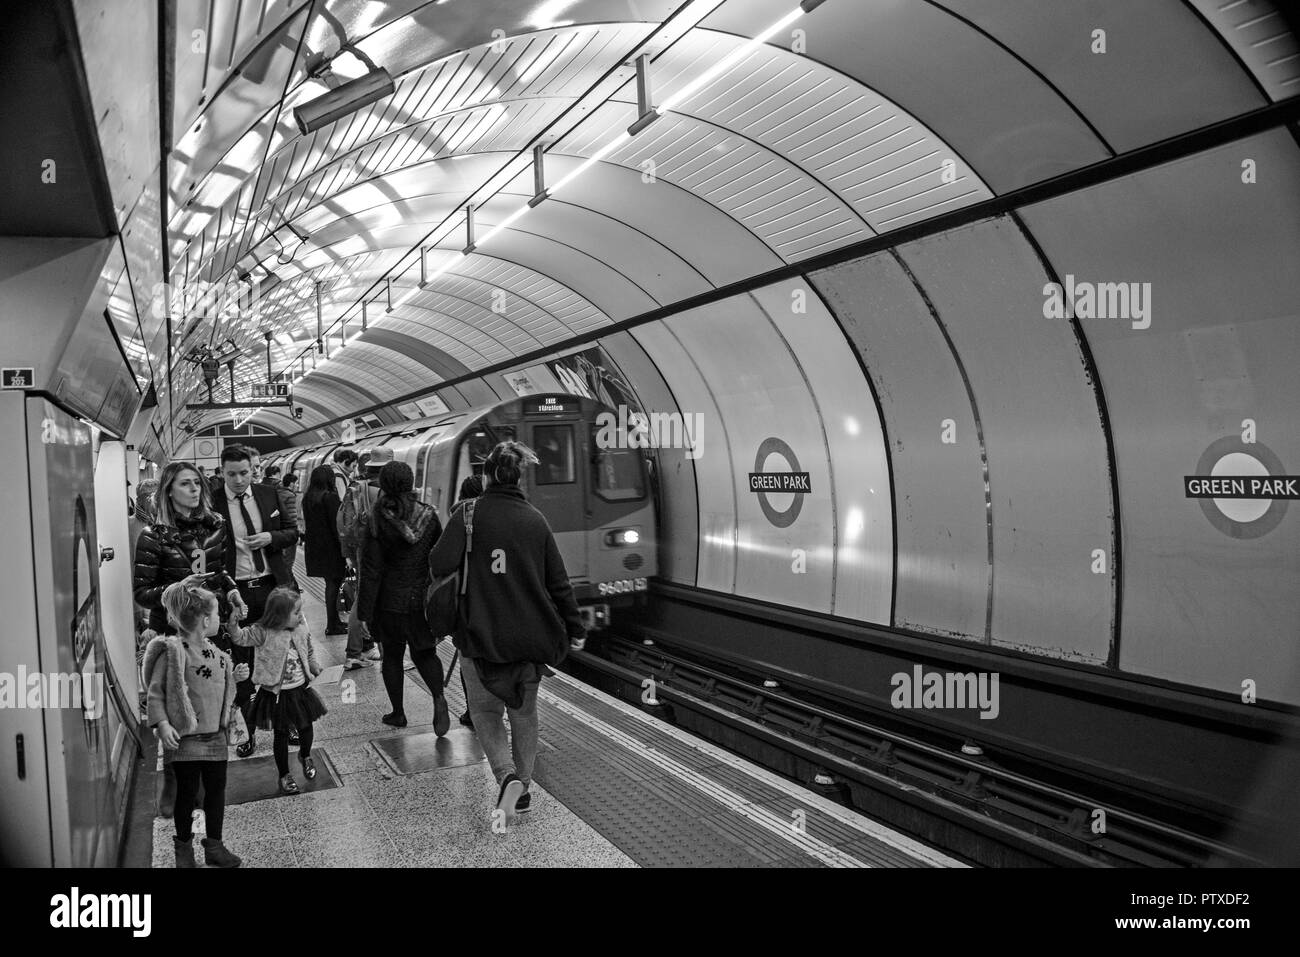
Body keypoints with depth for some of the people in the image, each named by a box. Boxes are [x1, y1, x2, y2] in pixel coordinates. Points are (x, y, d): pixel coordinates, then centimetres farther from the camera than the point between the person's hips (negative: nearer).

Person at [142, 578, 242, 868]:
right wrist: (163, 724, -22)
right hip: (187, 738, -6)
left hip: (216, 737, 6)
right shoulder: (172, 651, -13)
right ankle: (184, 847, 28)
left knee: (216, 792, 13)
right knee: (187, 794, 8)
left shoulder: (215, 652, 8)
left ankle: (214, 846, 26)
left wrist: (237, 675, 6)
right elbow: (155, 692, -14)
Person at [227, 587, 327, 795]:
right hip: (277, 693, -4)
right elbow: (240, 637, -27)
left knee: (306, 727, 15)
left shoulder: (301, 628, -3)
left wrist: (314, 667, 7)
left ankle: (305, 756, 47)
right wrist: (233, 622, -42)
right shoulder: (264, 632, -19)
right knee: (281, 734, 8)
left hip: (300, 688, 4)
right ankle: (284, 775, 27)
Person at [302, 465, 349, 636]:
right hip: (331, 548, -7)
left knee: (331, 583, 16)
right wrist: (345, 550, -14)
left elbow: (308, 523, 12)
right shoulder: (330, 497, -16)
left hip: (314, 548, 7)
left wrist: (309, 544, 19)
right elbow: (336, 526, -17)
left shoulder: (307, 498, 7)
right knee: (333, 583, 1)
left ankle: (335, 621, 26)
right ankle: (332, 626, 6)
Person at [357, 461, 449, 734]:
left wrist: (364, 612, -5)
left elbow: (371, 570, -11)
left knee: (392, 655, 15)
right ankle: (438, 696, -10)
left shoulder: (378, 520, -13)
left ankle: (397, 713, 23)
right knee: (424, 652, 15)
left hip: (390, 601, -2)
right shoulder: (428, 516, -4)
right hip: (424, 599, 2)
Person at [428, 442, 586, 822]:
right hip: (531, 637, 3)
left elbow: (439, 565, -17)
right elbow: (559, 582, 5)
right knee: (524, 713, 18)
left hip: (481, 634, -3)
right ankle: (522, 789, 25)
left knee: (485, 711, 13)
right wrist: (575, 627, 14)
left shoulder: (468, 515, -9)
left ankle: (507, 777, -8)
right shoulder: (535, 520, 1)